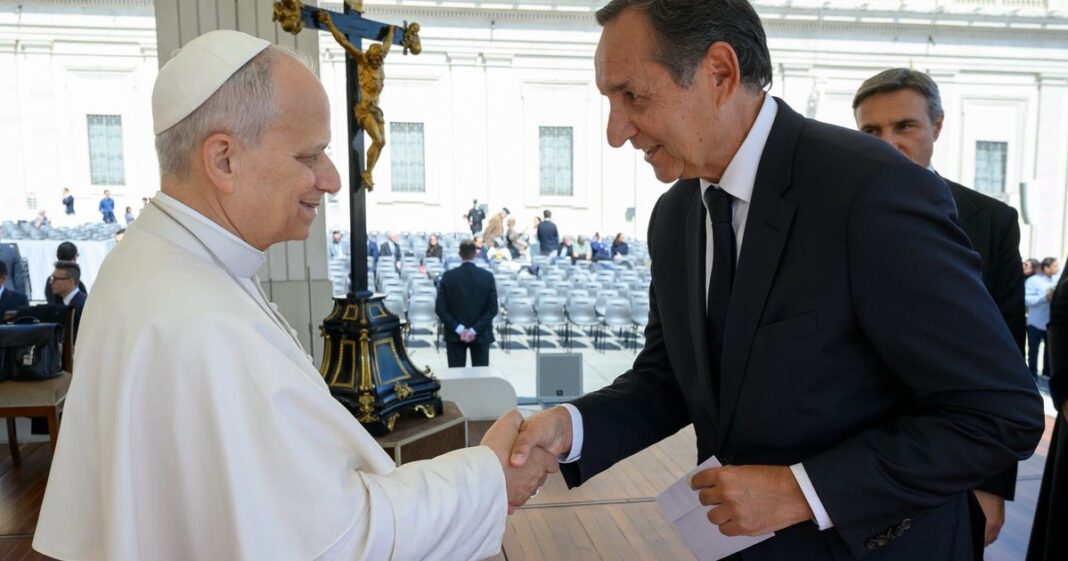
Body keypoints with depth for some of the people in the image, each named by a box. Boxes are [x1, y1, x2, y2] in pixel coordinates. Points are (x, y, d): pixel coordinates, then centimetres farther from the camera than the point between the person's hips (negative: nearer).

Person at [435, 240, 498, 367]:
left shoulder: (448, 276, -6)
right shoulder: (488, 276, -6)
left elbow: (440, 308, -8)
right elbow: (493, 309, -9)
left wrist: (458, 329, -8)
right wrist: (475, 330, -10)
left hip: (455, 335, 0)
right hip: (481, 335, 0)